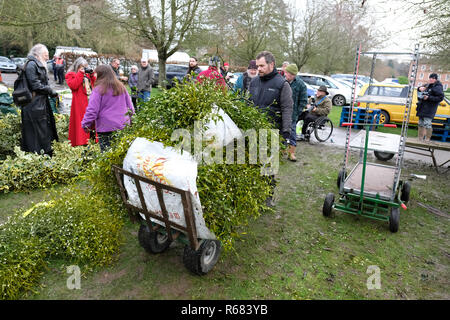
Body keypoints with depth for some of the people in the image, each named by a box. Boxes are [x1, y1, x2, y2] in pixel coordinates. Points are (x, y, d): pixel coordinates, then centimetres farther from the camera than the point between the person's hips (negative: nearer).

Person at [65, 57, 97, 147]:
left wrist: (92, 75, 5)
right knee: (80, 122, -6)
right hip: (80, 104, -5)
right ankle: (80, 142, -4)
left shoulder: (87, 74, 20)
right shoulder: (71, 75, 5)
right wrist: (80, 73, -10)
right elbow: (73, 85, -14)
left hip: (91, 101, 5)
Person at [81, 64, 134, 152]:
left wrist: (85, 124, 2)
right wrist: (128, 120, 26)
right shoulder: (122, 87, 7)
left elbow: (92, 110, -9)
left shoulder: (98, 90, -8)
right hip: (123, 127, 5)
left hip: (105, 128, -5)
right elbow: (130, 107, 14)